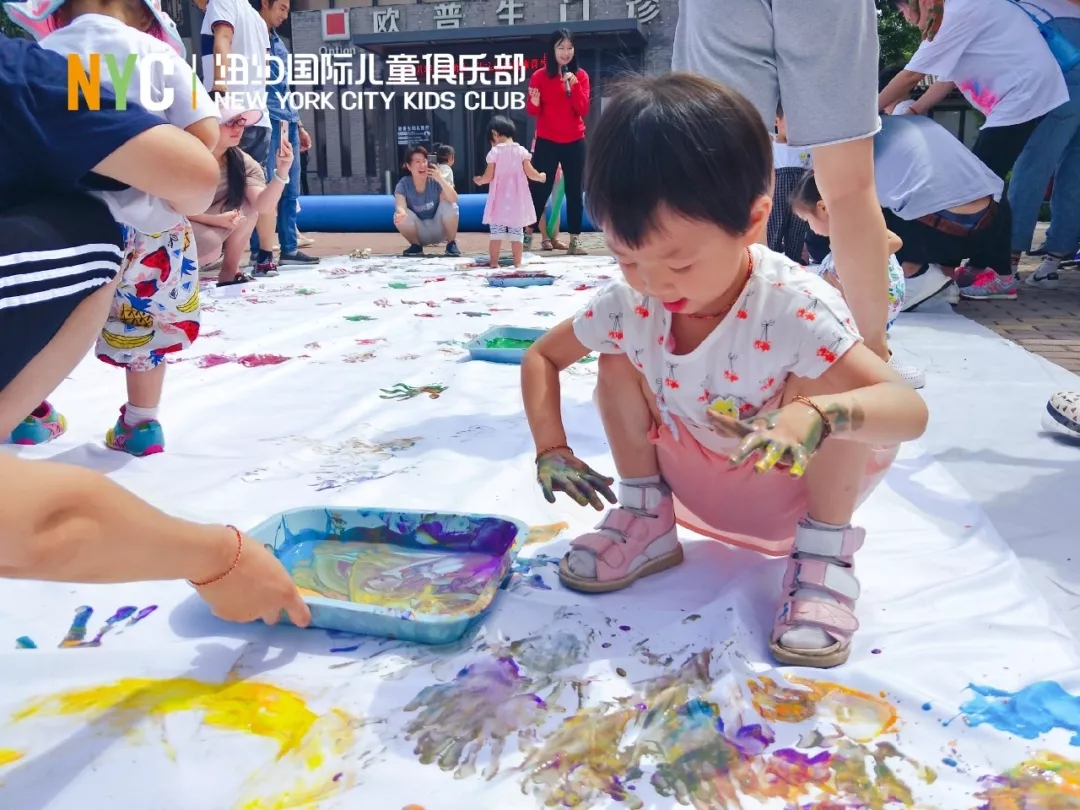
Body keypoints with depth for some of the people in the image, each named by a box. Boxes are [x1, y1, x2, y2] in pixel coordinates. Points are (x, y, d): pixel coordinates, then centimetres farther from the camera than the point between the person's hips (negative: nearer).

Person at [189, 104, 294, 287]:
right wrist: (215, 219, -28)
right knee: (212, 247, -34)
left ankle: (229, 272, -5)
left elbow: (262, 205, -23)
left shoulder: (243, 161, -8)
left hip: (213, 230, 6)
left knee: (247, 204, -16)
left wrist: (281, 172, -37)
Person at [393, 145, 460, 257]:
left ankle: (452, 243, -7)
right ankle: (416, 246, -1)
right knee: (399, 217, -27)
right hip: (419, 232, 0)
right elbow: (400, 206, -33)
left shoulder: (435, 180, -16)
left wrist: (440, 180, -41)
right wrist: (401, 214, -57)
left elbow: (454, 200, -29)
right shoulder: (403, 184, -16)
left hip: (438, 229, 0)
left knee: (449, 205, -26)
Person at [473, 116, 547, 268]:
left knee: (496, 233, 5)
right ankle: (517, 262, 7)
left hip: (499, 200, -1)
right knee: (516, 232, 6)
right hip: (516, 200, 2)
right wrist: (541, 177, 17)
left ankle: (494, 262, 6)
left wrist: (479, 180, 14)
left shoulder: (494, 152, -6)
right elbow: (530, 173, -3)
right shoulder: (521, 151, -1)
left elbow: (489, 176, -7)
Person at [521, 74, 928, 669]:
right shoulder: (627, 304, -19)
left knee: (820, 385, -33)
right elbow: (542, 356, -3)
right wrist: (550, 448, -16)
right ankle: (647, 521, 4)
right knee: (617, 357, -13)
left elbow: (910, 408, -40)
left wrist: (818, 415, -60)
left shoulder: (795, 308, -33)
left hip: (799, 484, -4)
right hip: (701, 482, 5)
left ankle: (824, 555, -12)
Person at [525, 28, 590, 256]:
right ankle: (528, 235, 12)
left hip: (574, 142, 2)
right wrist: (534, 102, -25)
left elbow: (583, 110, -4)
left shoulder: (581, 75, 4)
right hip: (547, 142, -2)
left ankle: (575, 240, 6)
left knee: (574, 191, 2)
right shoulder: (540, 76, -1)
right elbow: (532, 111, -4)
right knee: (540, 190, -1)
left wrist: (574, 85, -16)